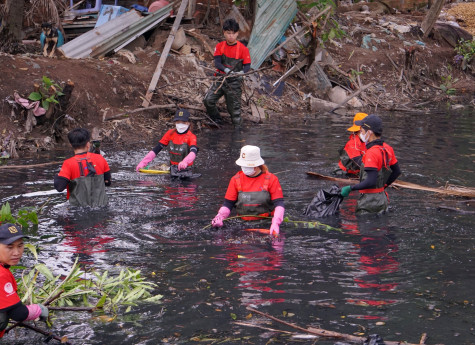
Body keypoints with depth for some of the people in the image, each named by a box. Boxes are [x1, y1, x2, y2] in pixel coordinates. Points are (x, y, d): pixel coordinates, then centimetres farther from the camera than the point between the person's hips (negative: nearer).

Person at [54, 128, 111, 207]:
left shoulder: (69, 163, -9)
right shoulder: (100, 159, 2)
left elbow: (59, 187, -14)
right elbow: (107, 182, 12)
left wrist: (56, 178, 8)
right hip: (101, 206, 3)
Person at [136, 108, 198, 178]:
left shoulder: (191, 137, -6)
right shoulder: (170, 133, 8)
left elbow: (193, 152, -27)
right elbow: (156, 150, 7)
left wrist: (184, 162, -49)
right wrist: (143, 163, -4)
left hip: (185, 170, -4)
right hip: (172, 169, 4)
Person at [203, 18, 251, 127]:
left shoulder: (243, 49, -6)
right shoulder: (220, 46, 1)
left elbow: (247, 66, -6)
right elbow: (217, 63, -8)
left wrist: (241, 72, -28)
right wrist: (226, 70, -28)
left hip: (234, 81, -3)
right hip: (220, 78, 3)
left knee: (234, 108, -1)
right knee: (208, 100, -9)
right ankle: (217, 120, 14)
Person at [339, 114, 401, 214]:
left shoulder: (372, 153, -21)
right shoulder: (387, 149, 8)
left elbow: (371, 181, -27)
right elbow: (397, 171, 18)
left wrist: (350, 188, -19)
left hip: (370, 203, -9)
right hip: (382, 198, 9)